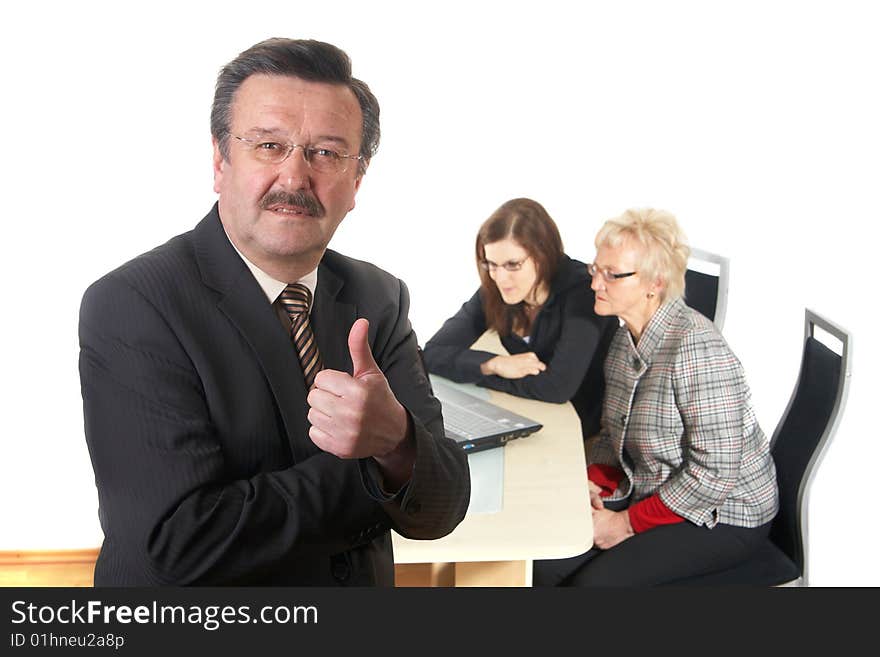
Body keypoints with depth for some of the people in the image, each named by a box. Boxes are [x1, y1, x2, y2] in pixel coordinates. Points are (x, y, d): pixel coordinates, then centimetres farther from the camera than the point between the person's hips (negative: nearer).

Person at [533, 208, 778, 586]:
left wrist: (630, 523, -19)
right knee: (547, 562, -10)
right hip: (650, 494, 7)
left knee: (595, 580, -23)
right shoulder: (626, 336, 3)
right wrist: (593, 481, -5)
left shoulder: (694, 346, -24)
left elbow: (715, 473, -25)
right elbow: (614, 431, 14)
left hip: (723, 514, -7)